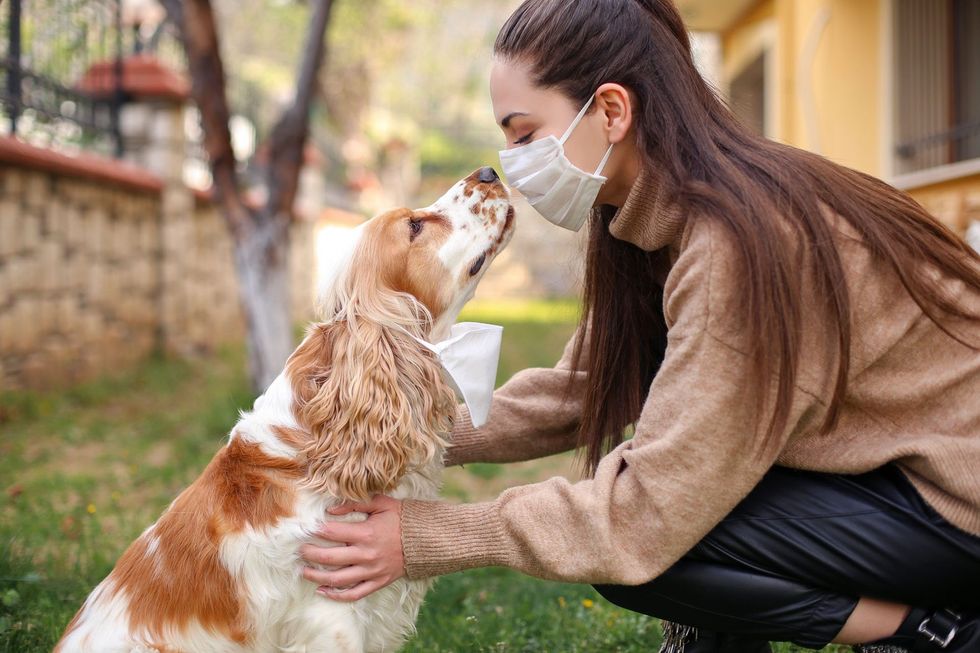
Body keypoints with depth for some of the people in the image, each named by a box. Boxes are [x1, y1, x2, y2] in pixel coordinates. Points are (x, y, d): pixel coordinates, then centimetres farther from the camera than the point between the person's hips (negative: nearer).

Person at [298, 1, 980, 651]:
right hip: (890, 461, 9)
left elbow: (651, 508, -28)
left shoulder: (742, 241, -29)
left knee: (637, 544, -17)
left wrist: (429, 538, -22)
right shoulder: (665, 220, 0)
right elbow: (576, 392, 3)